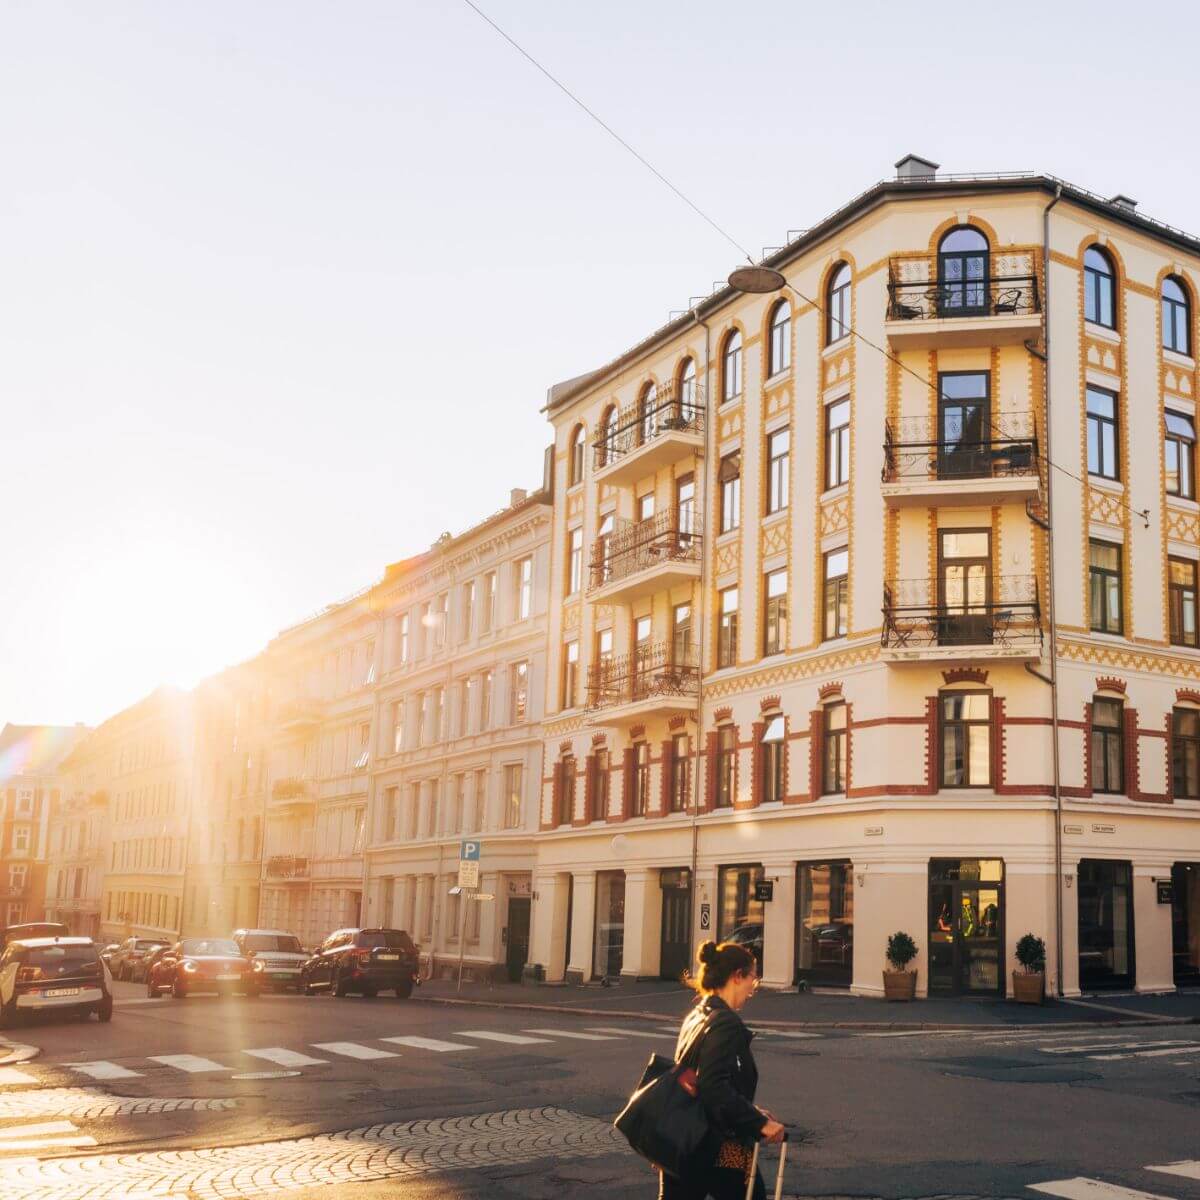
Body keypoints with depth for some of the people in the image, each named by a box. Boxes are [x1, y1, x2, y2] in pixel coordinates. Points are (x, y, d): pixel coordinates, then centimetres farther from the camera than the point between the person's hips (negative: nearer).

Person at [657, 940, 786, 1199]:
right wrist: (760, 1123, -20)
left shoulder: (696, 1017, 11)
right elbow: (716, 1089, -26)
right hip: (721, 1151, -8)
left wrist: (749, 1111, 19)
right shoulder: (726, 1023, -17)